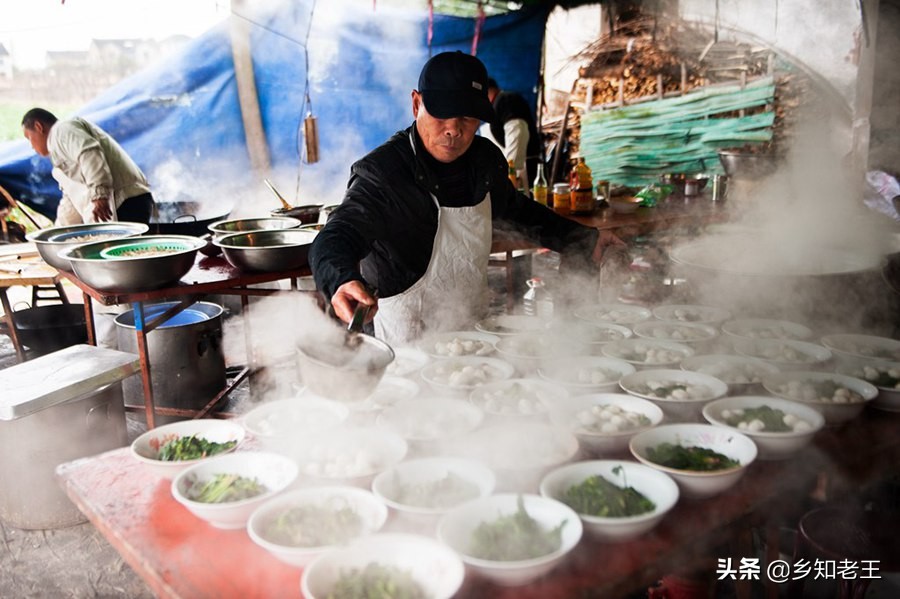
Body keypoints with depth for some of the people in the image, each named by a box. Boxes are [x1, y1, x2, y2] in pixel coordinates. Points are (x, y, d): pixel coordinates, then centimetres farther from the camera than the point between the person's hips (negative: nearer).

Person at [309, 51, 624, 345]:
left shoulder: (486, 160, 3)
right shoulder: (381, 172, -18)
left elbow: (517, 210, 22)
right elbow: (337, 236, -31)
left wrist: (583, 239, 21)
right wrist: (342, 282, -53)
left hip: (474, 330, 5)